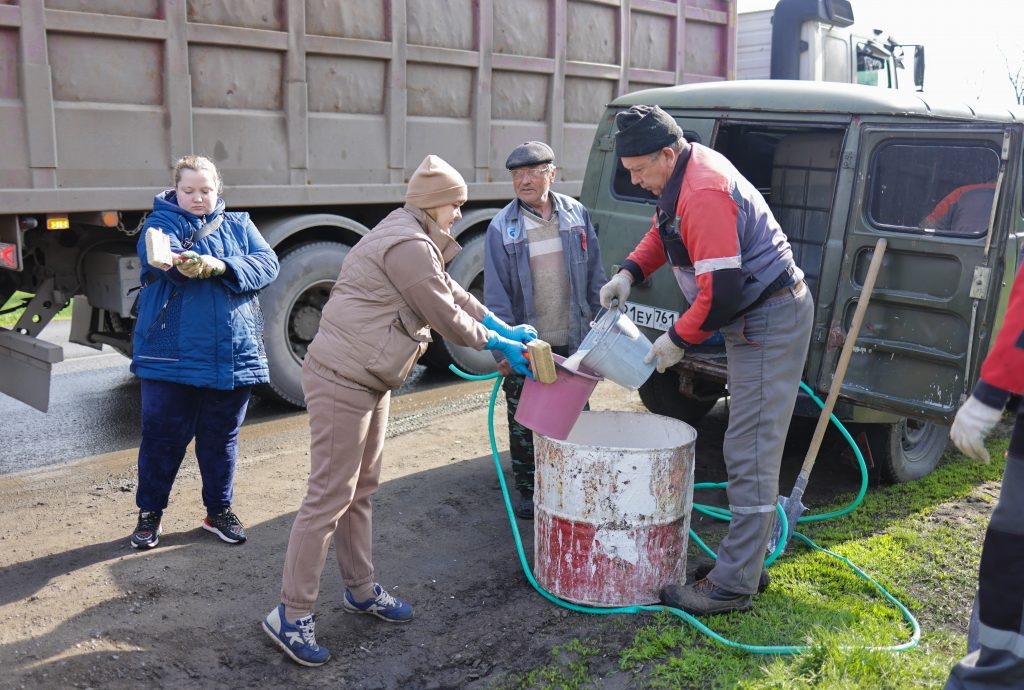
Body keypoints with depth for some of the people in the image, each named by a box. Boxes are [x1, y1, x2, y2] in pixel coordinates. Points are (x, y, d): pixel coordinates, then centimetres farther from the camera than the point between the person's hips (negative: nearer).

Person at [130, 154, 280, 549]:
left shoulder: (238, 225, 11)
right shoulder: (162, 222, 2)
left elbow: (267, 263, -5)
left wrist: (222, 267, -22)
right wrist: (180, 263, -46)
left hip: (232, 354, 3)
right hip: (172, 354, -2)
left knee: (221, 437, 13)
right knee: (162, 435, 4)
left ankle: (219, 510, 28)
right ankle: (150, 511, 23)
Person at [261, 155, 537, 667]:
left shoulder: (415, 242, 16)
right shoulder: (408, 246, -18)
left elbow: (452, 293, 21)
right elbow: (446, 316, -15)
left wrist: (504, 327, 18)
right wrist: (498, 345, -1)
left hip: (366, 379, 11)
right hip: (342, 380, -11)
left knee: (361, 490, 18)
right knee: (329, 497, -6)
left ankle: (360, 590, 31)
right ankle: (291, 615, 4)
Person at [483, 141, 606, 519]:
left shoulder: (576, 214, 1)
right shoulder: (502, 227, -7)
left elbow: (594, 274, 8)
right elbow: (495, 293, -8)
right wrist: (502, 347, -13)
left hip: (572, 340, 2)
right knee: (524, 422, 8)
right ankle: (527, 490, 25)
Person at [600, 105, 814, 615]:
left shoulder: (703, 195, -26)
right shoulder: (685, 172, 7)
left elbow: (721, 292, -28)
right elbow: (662, 232, 23)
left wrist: (678, 339, -14)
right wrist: (629, 272, 5)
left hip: (769, 323, -11)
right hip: (757, 318, 11)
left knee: (749, 455, -7)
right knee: (750, 449, 15)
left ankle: (732, 585, 0)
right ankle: (746, 559, 26)